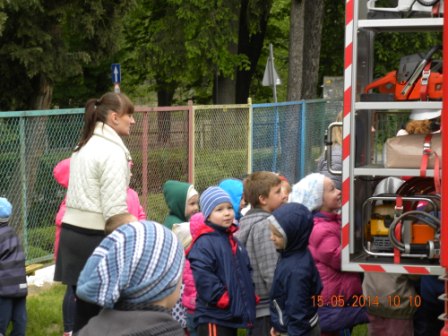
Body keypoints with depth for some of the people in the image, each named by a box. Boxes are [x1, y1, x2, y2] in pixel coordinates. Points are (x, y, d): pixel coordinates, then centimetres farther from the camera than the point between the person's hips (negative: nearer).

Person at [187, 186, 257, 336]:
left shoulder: (233, 242, 18)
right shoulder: (204, 243, -13)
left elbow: (245, 272, 26)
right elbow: (203, 278, -22)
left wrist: (251, 295, 13)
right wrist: (223, 298, -20)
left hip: (234, 315, 10)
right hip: (213, 317, -10)